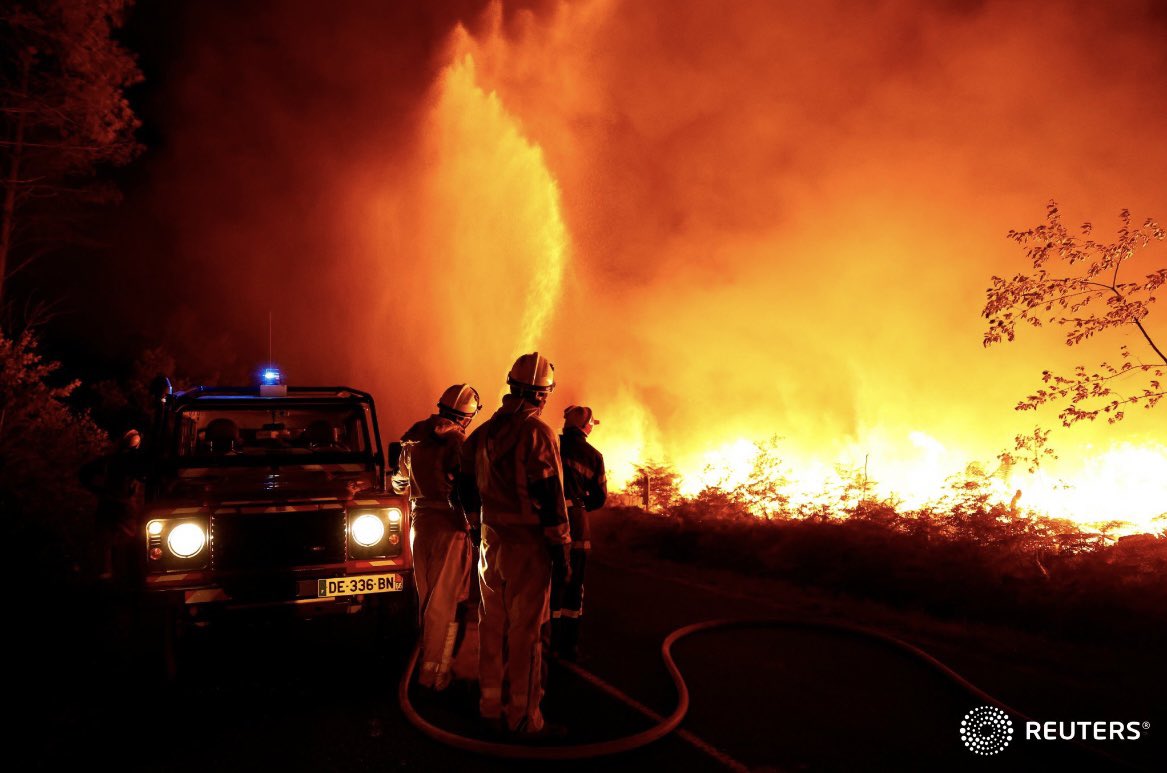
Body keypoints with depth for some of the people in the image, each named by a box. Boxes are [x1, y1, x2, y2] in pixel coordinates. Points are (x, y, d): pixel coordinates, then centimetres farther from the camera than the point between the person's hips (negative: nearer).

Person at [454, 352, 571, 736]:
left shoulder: (483, 432, 10)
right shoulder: (538, 433, -13)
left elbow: (468, 491, 17)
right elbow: (550, 496, -15)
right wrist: (562, 549, -9)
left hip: (491, 543, 7)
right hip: (528, 545, -7)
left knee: (493, 624, 14)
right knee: (525, 630, 1)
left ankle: (491, 706, 25)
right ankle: (523, 717, 9)